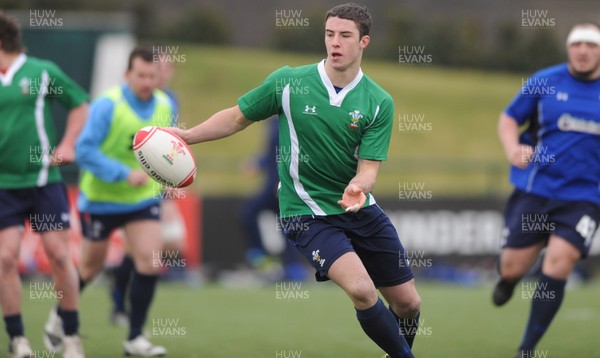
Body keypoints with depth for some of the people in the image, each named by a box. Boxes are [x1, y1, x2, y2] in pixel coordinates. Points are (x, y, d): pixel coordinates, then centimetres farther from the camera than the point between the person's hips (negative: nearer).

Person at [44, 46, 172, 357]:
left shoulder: (165, 106, -4)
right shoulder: (107, 106, -22)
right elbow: (85, 150, -25)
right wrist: (124, 174, -33)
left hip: (143, 199, 4)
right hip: (101, 199, -4)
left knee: (149, 259, -15)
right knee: (91, 265, 11)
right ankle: (60, 316, 40)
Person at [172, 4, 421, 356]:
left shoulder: (380, 102, -6)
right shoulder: (289, 82, -9)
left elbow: (368, 167, -11)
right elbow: (238, 117, 3)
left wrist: (357, 188, -33)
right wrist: (187, 135, -8)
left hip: (360, 209, 3)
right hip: (308, 212, -3)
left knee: (408, 303, 7)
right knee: (361, 290, -26)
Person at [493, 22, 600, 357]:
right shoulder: (544, 81, 0)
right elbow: (509, 118, 8)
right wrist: (512, 148, -13)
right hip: (535, 191, 1)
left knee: (558, 263, -18)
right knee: (513, 268, 0)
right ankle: (508, 281, 42)